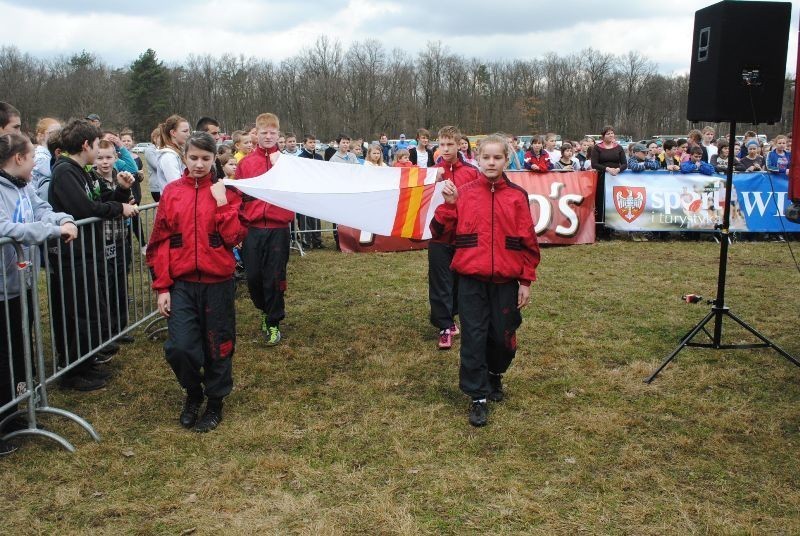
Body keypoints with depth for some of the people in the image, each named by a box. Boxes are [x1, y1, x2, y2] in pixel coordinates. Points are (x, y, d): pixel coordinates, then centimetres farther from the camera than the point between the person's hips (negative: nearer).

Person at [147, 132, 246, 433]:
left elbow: (235, 237, -7)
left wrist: (223, 203, -16)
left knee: (218, 347, 8)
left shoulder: (226, 192, 1)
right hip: (181, 284, 1)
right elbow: (160, 242, 3)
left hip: (218, 283, -1)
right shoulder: (172, 192, 3)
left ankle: (214, 403, 29)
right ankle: (193, 393, 22)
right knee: (179, 347, -8)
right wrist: (161, 287, -1)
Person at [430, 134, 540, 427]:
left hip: (506, 281, 1)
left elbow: (528, 242, 3)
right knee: (473, 338, 1)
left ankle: (495, 375, 39)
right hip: (471, 280, 0)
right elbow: (439, 232, 0)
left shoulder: (517, 196, 2)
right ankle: (478, 397, 12)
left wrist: (526, 281, 1)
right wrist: (448, 203, -14)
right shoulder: (463, 193, 2)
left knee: (503, 336, 10)